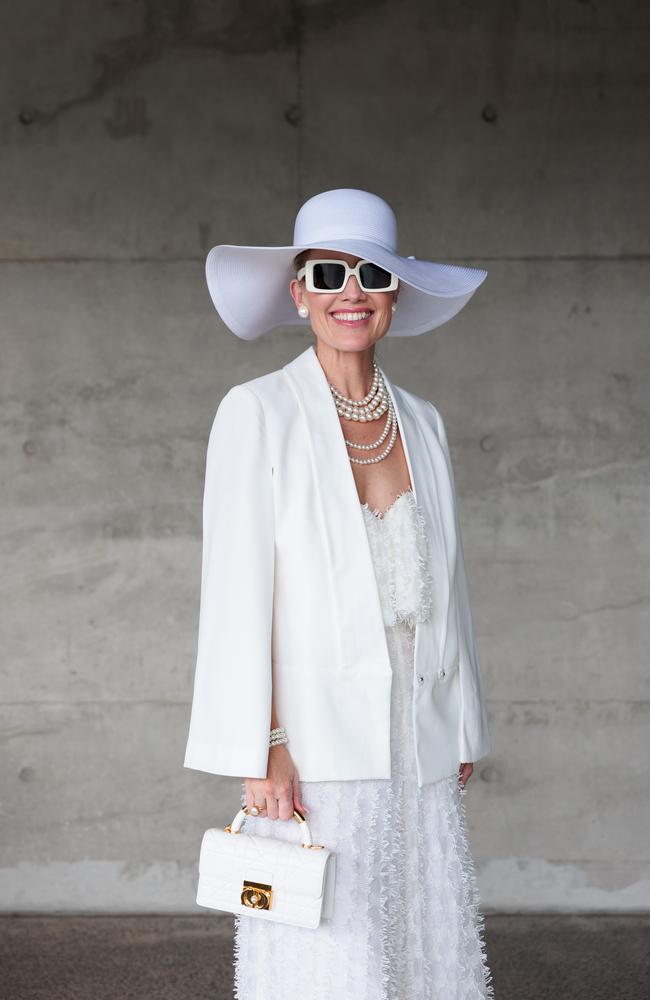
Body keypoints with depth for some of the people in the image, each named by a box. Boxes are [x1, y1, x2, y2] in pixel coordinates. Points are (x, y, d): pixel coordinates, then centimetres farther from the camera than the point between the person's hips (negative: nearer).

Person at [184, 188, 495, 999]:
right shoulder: (256, 413, -3)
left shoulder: (422, 423, 13)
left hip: (418, 750, 5)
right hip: (313, 749, -5)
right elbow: (236, 589, -8)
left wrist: (463, 733, 13)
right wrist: (259, 751, -13)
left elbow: (443, 586, 15)